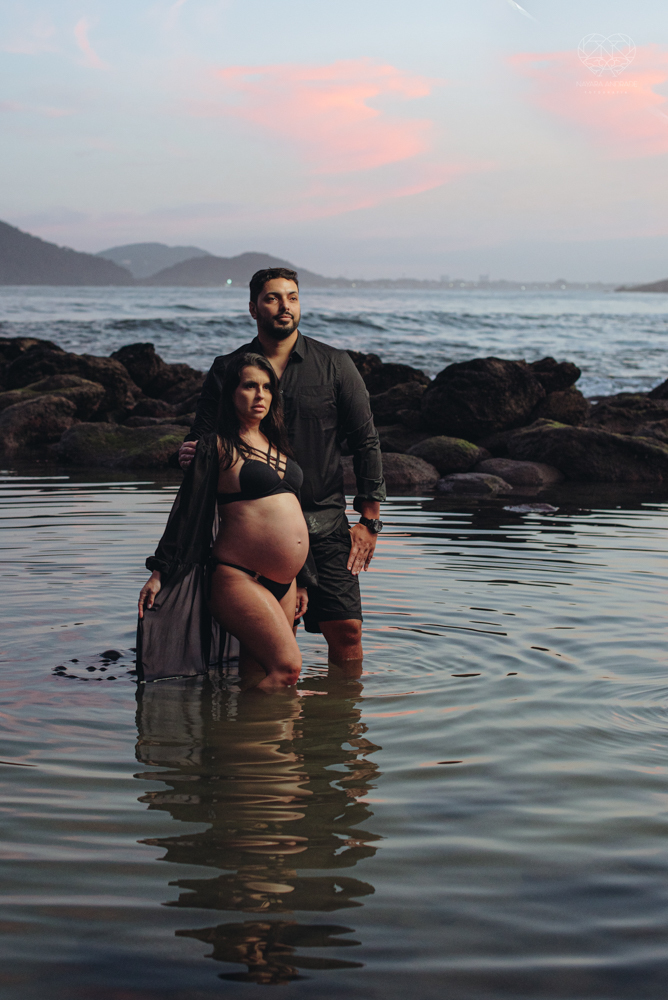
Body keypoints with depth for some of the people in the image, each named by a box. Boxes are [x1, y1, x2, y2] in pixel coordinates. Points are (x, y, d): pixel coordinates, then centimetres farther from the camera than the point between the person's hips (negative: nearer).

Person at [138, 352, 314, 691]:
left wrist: (295, 580, 23)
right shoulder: (219, 445, -4)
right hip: (239, 576, -7)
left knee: (257, 671, 3)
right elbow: (185, 508, -2)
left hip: (282, 582, 7)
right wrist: (158, 573, -6)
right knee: (287, 666, -17)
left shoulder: (275, 443, 18)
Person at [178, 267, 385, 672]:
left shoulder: (335, 364, 4)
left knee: (345, 630, -5)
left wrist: (369, 521, -1)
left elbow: (365, 442, 5)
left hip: (324, 523, 0)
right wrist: (191, 452, -15)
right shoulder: (227, 369, 6)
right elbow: (203, 436, 11)